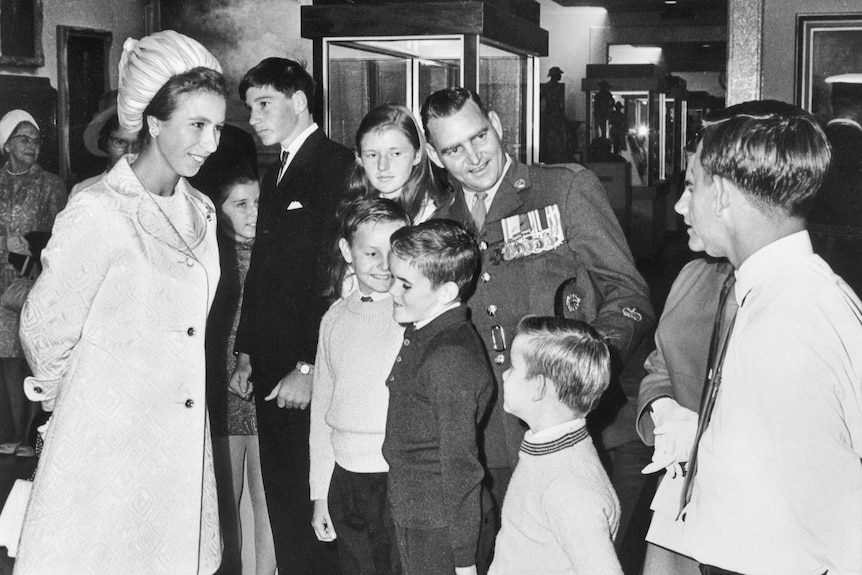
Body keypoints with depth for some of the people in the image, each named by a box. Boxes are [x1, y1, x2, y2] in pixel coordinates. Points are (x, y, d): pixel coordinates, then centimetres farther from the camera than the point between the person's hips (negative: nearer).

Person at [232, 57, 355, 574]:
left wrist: (309, 368, -18)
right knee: (281, 500, 13)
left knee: (311, 507, -1)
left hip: (310, 377, -8)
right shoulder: (274, 175, 18)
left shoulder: (338, 167, -10)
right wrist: (246, 351, 13)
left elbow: (337, 274, -17)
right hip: (271, 373, 8)